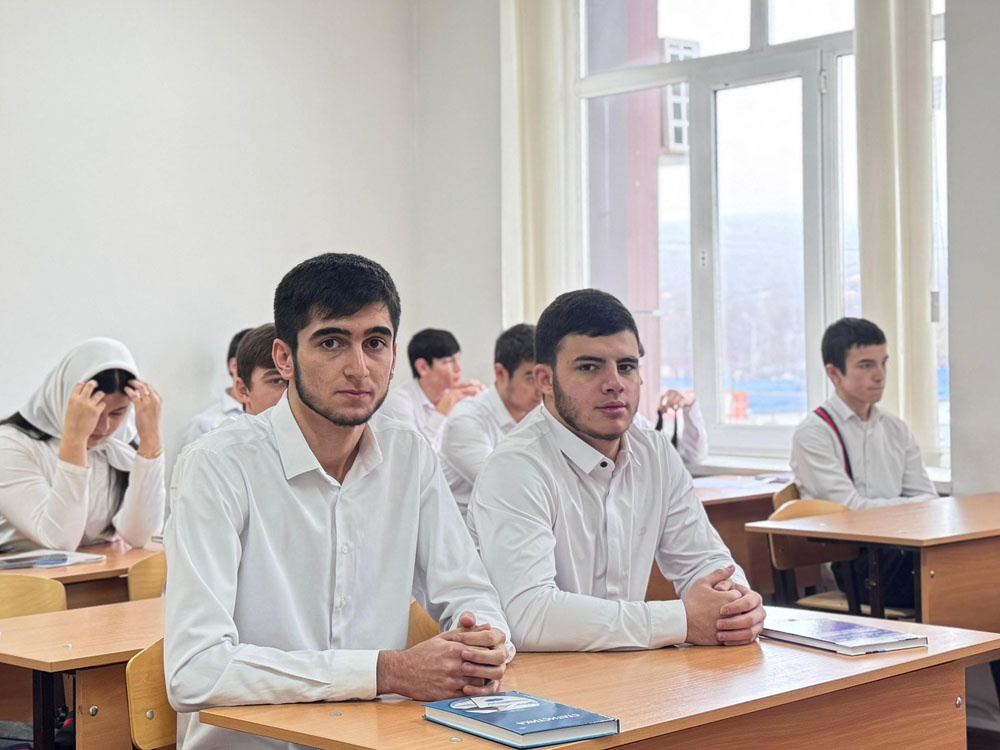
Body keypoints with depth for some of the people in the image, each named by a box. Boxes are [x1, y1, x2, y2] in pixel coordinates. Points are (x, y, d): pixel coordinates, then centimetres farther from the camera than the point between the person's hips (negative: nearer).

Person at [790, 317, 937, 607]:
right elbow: (850, 510, -10)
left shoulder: (896, 430, 20)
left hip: (901, 553, 7)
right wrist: (913, 506, -4)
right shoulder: (813, 435, -2)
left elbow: (928, 499, 13)